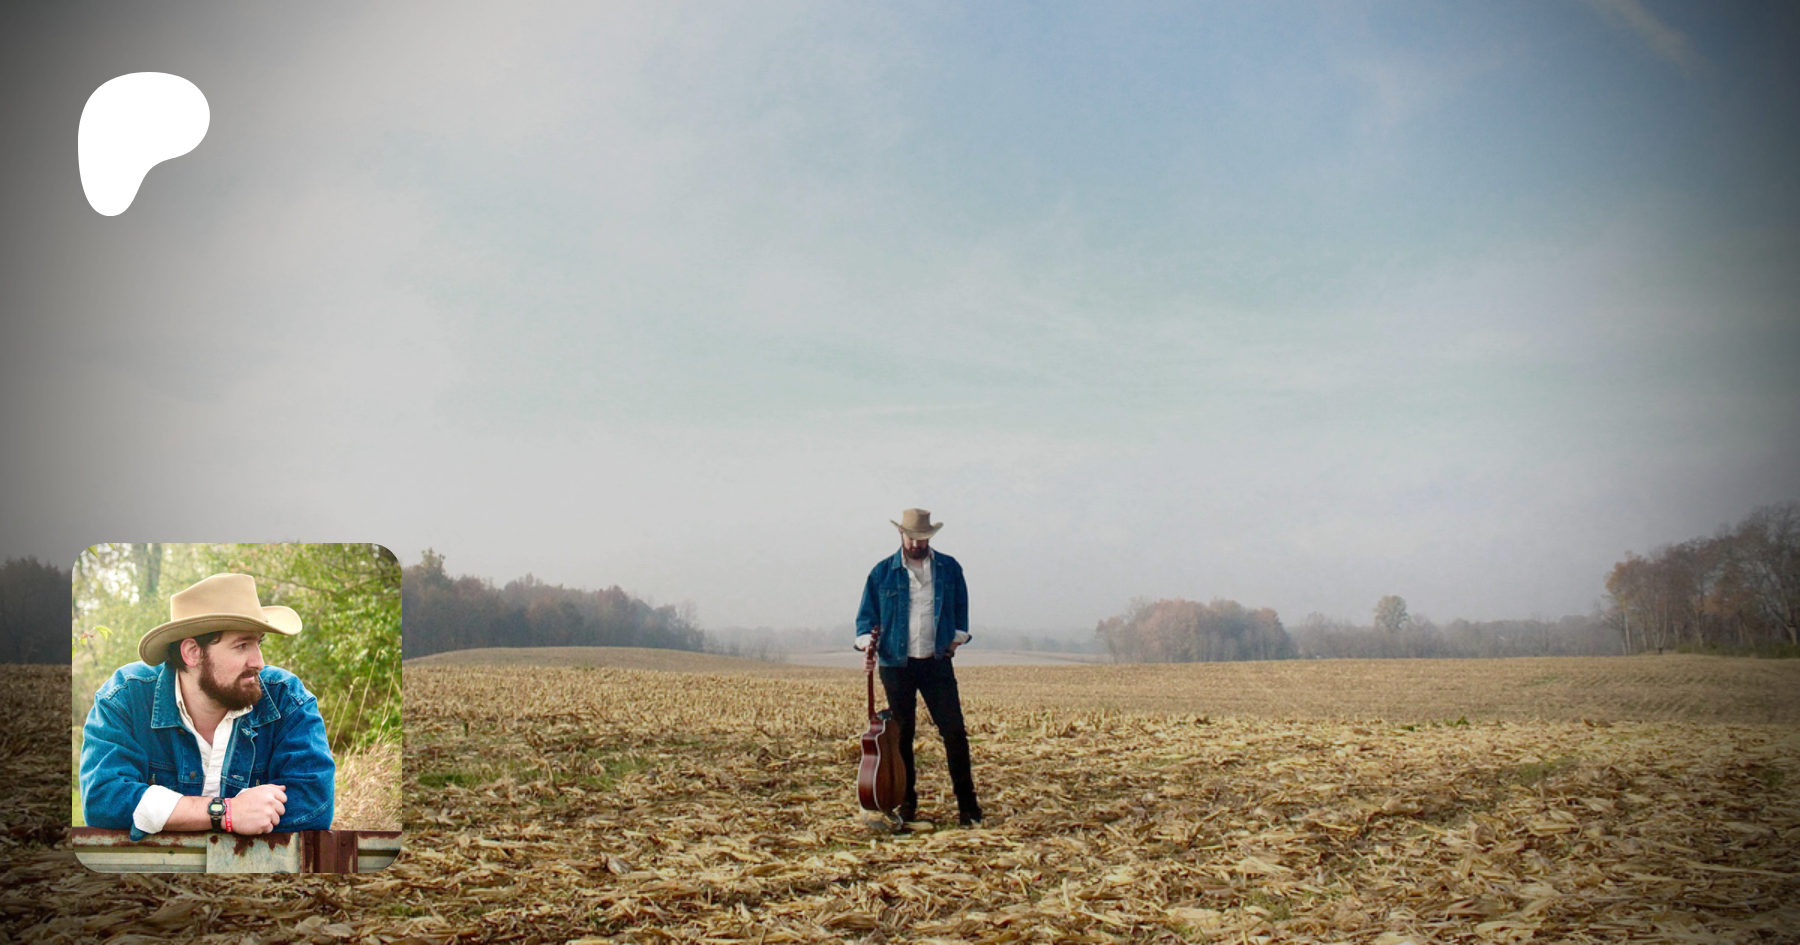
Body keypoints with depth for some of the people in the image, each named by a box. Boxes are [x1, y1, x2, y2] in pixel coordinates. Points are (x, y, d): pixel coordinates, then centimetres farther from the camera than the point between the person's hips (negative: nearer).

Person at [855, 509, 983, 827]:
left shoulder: (949, 568, 5)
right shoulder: (883, 572, 2)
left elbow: (961, 607, 17)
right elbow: (867, 613, 6)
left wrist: (956, 637, 7)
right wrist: (868, 641, -11)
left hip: (937, 662, 1)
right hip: (896, 664, 0)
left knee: (954, 731, -5)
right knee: (902, 735, 5)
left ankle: (967, 802, 3)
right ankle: (906, 802, 15)